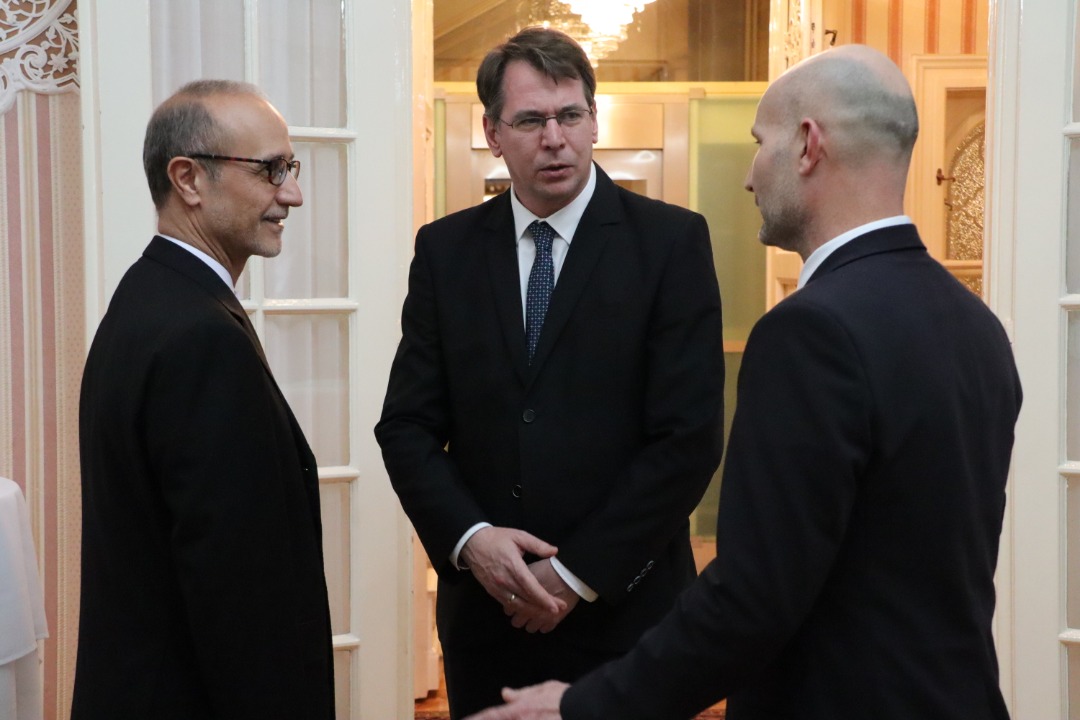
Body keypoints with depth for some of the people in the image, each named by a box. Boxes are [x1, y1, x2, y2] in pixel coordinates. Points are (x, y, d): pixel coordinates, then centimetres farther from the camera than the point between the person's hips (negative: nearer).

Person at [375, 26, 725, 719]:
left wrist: (577, 573, -12)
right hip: (484, 606, 3)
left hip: (624, 604, -2)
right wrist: (469, 537, -13)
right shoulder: (445, 248, 3)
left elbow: (690, 437, -11)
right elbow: (408, 425, 2)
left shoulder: (672, 240, -6)